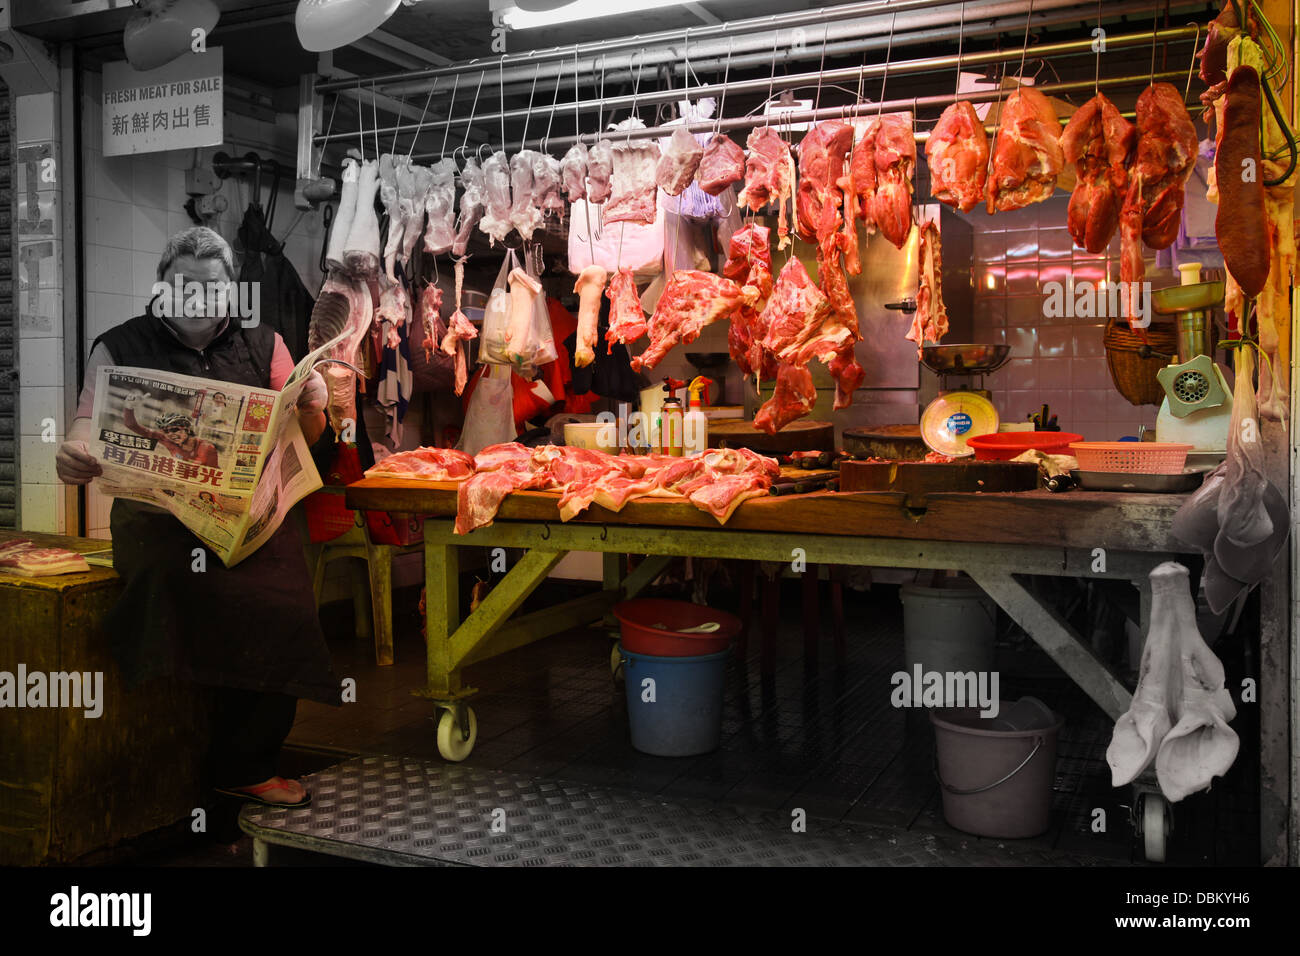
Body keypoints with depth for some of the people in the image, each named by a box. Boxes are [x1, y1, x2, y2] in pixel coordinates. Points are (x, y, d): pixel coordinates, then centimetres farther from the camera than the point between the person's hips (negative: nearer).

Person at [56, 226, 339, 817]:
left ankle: (245, 766, -1)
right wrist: (76, 452, -21)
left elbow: (305, 437, 18)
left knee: (282, 607, -23)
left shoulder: (261, 345, 17)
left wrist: (311, 405, -6)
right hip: (156, 510, -2)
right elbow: (90, 420, 2)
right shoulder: (122, 347, 12)